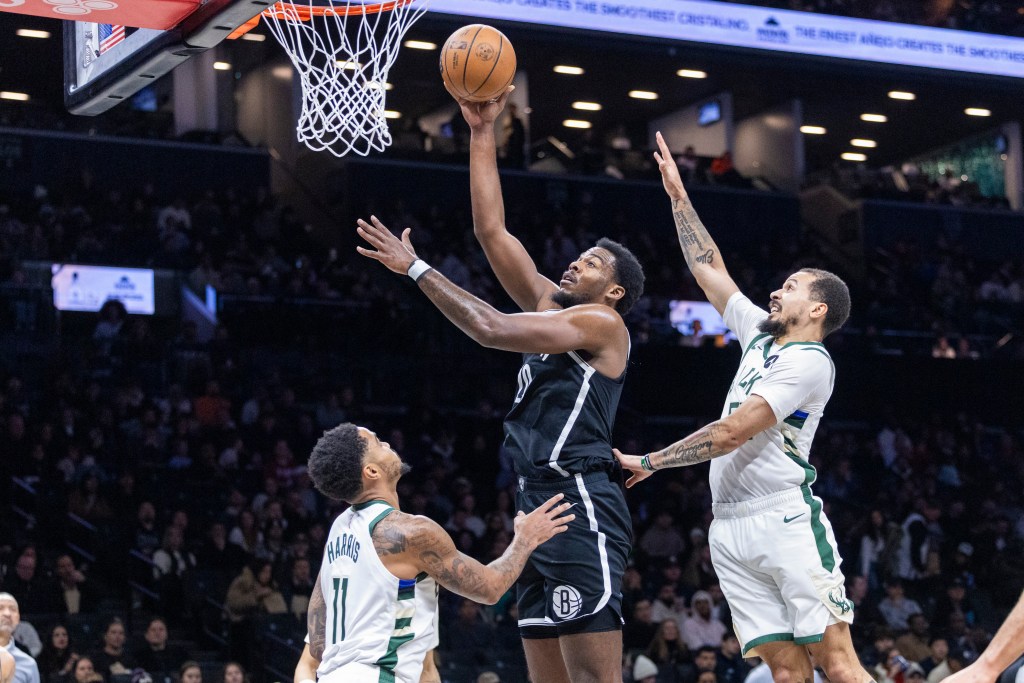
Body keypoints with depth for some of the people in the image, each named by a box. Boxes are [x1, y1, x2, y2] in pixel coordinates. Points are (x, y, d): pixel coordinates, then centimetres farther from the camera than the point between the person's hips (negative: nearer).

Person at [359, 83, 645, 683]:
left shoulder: (602, 322, -3)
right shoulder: (553, 306, 21)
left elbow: (491, 330, -13)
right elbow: (492, 230, 19)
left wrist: (417, 268, -7)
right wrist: (483, 134, 16)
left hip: (582, 504, -9)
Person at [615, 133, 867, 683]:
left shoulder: (810, 361, -6)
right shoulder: (761, 336, 19)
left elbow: (731, 433, -12)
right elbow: (708, 269, 27)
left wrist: (650, 461, -4)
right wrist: (678, 195, 26)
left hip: (786, 518, -7)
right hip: (730, 528, 7)